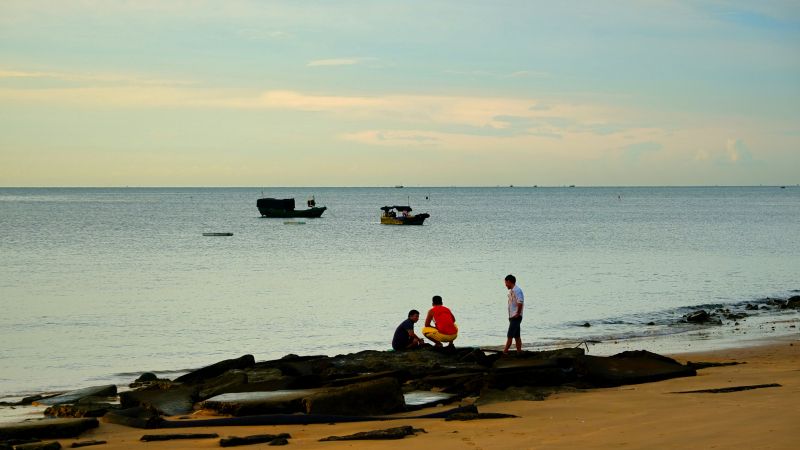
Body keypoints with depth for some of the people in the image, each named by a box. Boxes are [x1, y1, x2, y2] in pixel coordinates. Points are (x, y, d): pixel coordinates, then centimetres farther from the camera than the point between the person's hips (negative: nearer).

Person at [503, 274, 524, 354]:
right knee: (516, 336, 10)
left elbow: (520, 303, -25)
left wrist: (517, 314, -19)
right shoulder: (511, 291, 16)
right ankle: (519, 351, 11)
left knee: (510, 336, -9)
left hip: (516, 317, -10)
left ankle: (504, 352, -9)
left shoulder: (517, 290, -15)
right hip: (512, 317, 10)